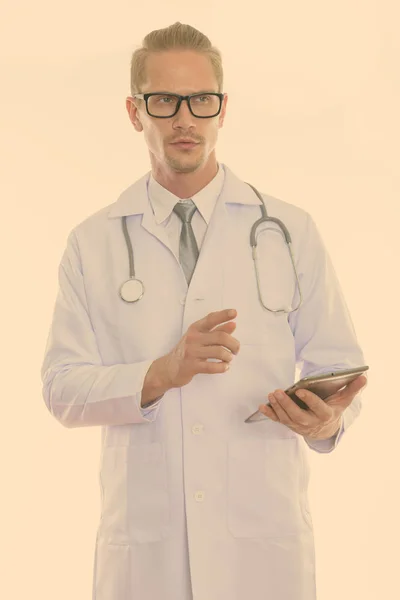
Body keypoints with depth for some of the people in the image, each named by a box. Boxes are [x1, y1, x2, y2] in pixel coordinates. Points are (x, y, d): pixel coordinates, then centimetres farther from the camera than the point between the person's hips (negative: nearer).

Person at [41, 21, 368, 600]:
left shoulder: (291, 231, 4)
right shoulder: (93, 243, 5)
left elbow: (337, 364, 3)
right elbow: (63, 388, -1)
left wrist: (329, 418, -19)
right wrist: (161, 374, -18)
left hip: (264, 538, 0)